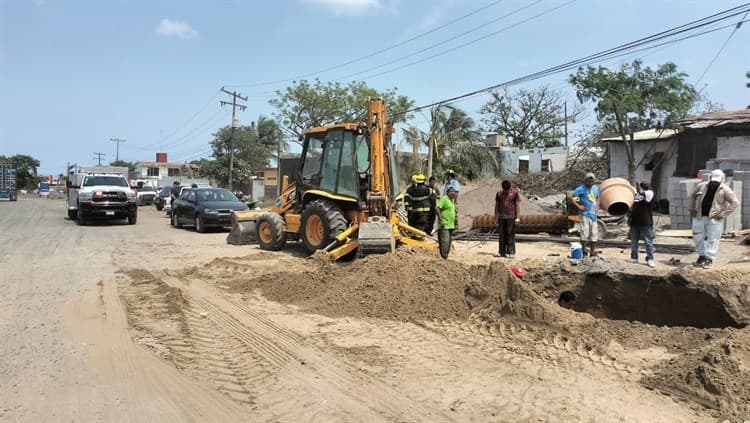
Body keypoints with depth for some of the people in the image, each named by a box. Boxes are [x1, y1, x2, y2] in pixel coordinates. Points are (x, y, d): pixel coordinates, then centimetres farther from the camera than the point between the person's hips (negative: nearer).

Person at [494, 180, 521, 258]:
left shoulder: (515, 193, -2)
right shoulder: (499, 193, 8)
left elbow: (518, 205, -4)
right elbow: (497, 206, 13)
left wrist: (517, 217, -10)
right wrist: (496, 218, 11)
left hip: (511, 217, -4)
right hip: (501, 217, 4)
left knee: (510, 234, -4)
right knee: (501, 235, 5)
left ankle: (511, 253, -1)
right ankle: (501, 252, 11)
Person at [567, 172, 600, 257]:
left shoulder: (596, 188, 12)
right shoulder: (581, 189, -8)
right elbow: (569, 196, -16)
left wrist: (597, 206, 14)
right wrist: (578, 206, -16)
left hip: (593, 215, 7)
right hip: (584, 215, -7)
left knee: (594, 234, 9)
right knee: (584, 234, -8)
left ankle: (593, 252, 18)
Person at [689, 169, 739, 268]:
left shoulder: (725, 190, -6)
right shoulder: (702, 186, 4)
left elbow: (734, 202, -8)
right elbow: (693, 196, 19)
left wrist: (723, 214, -14)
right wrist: (692, 209, 10)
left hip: (715, 218, -4)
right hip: (700, 217, 4)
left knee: (712, 239, -3)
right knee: (698, 237, 8)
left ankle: (709, 259, 4)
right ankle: (702, 256, 25)